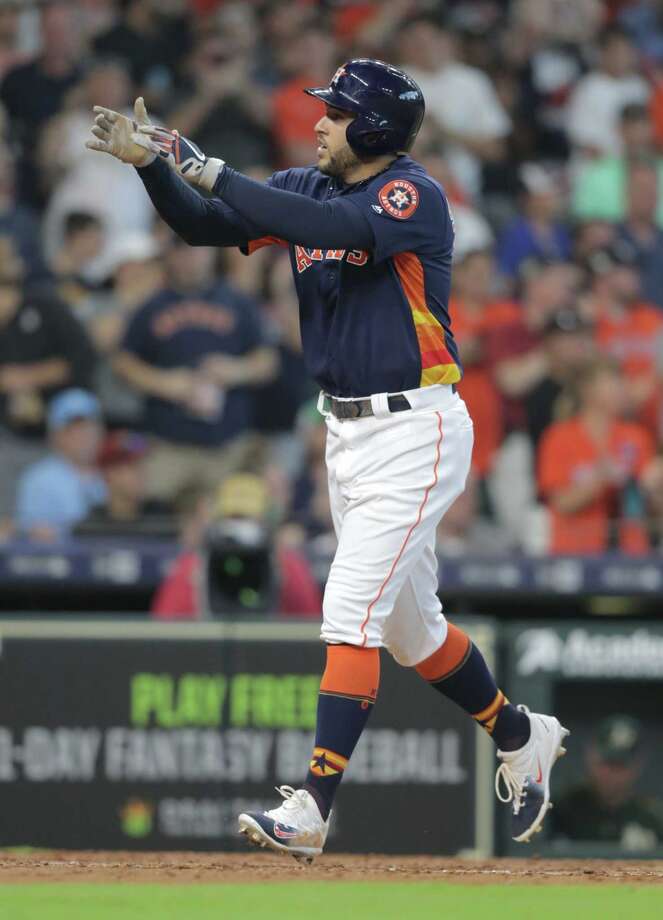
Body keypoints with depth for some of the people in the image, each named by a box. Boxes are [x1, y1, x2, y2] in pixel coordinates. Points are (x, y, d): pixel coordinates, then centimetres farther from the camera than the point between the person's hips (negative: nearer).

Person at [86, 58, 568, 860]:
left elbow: (337, 229, -33)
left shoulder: (413, 197, -15)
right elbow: (205, 227, 4)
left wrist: (215, 173, -29)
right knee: (408, 625, 17)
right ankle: (521, 739, 38)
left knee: (352, 611, -16)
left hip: (415, 434, -8)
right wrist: (152, 163, -13)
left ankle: (311, 808, -19)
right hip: (347, 432, 8)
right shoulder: (306, 189, 8)